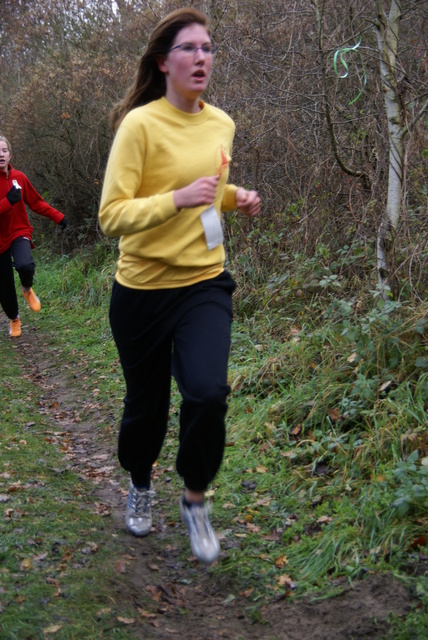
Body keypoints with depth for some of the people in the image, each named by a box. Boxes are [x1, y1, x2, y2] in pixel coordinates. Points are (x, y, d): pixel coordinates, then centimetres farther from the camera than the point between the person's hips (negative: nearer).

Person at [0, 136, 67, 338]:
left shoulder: (19, 177, -4)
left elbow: (36, 202, 7)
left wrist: (57, 216, -1)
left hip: (19, 233, 0)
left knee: (25, 265, -31)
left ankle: (27, 289, 5)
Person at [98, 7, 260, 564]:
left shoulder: (222, 124, 5)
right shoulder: (140, 125, -14)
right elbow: (111, 216, -20)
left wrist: (236, 198, 3)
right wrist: (178, 199, -32)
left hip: (205, 283, 3)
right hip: (143, 289, -3)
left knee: (207, 392, -19)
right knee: (146, 404, 12)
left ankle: (195, 499, 8)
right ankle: (140, 484, 45)